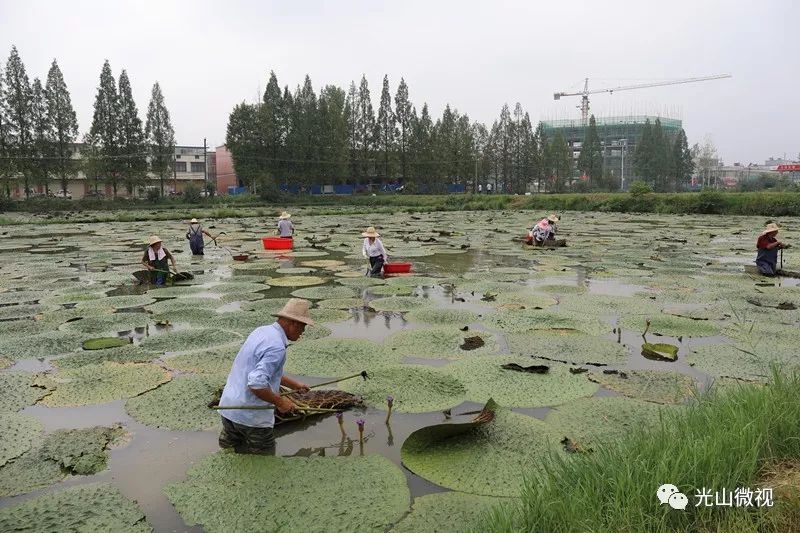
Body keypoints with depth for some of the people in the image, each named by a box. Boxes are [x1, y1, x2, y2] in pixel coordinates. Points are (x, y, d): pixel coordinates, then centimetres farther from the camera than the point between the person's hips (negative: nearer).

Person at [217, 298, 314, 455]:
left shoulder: (262, 331, 8)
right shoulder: (276, 347, -23)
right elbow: (256, 383, -31)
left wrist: (294, 384, 27)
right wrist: (279, 402, -17)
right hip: (252, 416, -9)